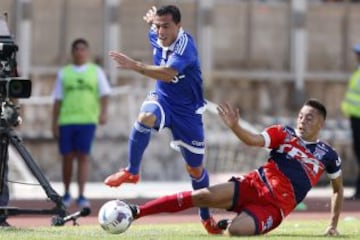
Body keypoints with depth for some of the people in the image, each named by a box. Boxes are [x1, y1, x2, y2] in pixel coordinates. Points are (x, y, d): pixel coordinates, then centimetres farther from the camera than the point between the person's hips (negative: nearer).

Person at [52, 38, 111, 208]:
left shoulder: (96, 71, 9)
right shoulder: (63, 73, 11)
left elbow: (104, 94, 1)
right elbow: (58, 100, 10)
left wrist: (104, 112, -17)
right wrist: (54, 124, 5)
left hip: (87, 120, -1)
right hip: (66, 121, 1)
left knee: (83, 157, -8)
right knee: (67, 157, 4)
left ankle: (81, 196, -8)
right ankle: (66, 194, 19)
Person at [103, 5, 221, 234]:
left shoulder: (185, 45, -28)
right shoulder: (156, 36, -8)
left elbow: (168, 74, -46)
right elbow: (153, 20, 21)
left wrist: (135, 65, -50)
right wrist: (153, 19, 0)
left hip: (188, 110, -3)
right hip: (162, 99, 3)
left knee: (196, 169, 7)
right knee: (146, 116, -36)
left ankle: (206, 217, 29)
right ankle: (131, 172, -22)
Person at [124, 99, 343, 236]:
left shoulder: (327, 156, 8)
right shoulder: (284, 134, 6)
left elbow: (338, 189, 23)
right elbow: (254, 140, -12)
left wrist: (333, 225, 18)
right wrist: (235, 126, -32)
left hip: (275, 207, -1)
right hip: (254, 185, 1)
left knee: (236, 230, -32)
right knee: (205, 195, -24)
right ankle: (136, 212, -22)